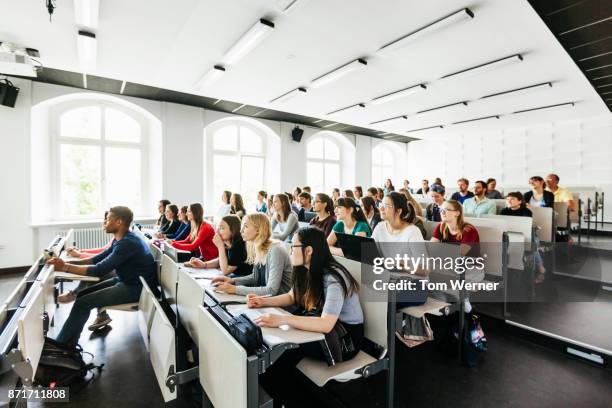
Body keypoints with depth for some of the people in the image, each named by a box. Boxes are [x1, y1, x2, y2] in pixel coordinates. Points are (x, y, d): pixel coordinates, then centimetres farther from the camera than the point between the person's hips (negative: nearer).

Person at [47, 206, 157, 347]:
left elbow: (99, 270, -24)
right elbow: (99, 259, 15)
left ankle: (59, 344, 10)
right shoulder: (121, 239, 7)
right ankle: (69, 344, 15)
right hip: (125, 281, 10)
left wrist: (65, 267, -17)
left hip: (135, 288, -10)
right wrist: (71, 262, 3)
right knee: (82, 295, 7)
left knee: (83, 303, -10)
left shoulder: (127, 243, -25)